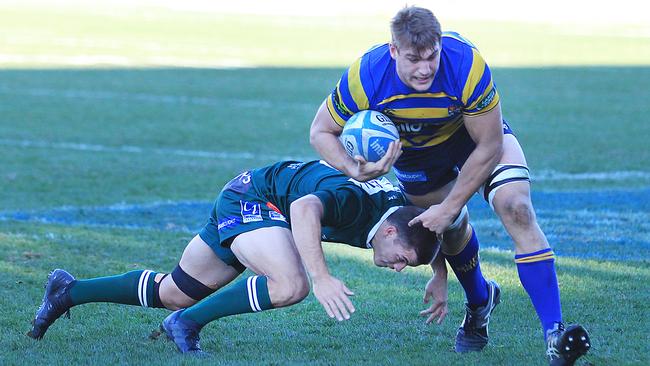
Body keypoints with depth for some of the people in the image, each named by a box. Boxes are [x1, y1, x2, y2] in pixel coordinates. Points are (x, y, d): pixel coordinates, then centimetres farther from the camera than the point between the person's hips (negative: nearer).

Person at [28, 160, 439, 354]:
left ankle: (68, 291, 27)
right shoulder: (354, 201, -35)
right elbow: (304, 208, -53)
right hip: (249, 198, -8)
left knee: (173, 294, 14)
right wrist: (321, 279, -56)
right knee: (291, 285, -32)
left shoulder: (404, 207, -9)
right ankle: (188, 323, -13)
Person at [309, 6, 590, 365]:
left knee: (517, 208, -22)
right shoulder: (364, 77, -33)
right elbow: (320, 132, -16)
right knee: (452, 228, 4)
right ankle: (479, 303, 40)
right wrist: (354, 169, -35)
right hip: (413, 152, 3)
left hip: (474, 134, -3)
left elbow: (488, 147, -26)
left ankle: (555, 335, -24)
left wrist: (449, 208, -25)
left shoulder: (468, 66, -39)